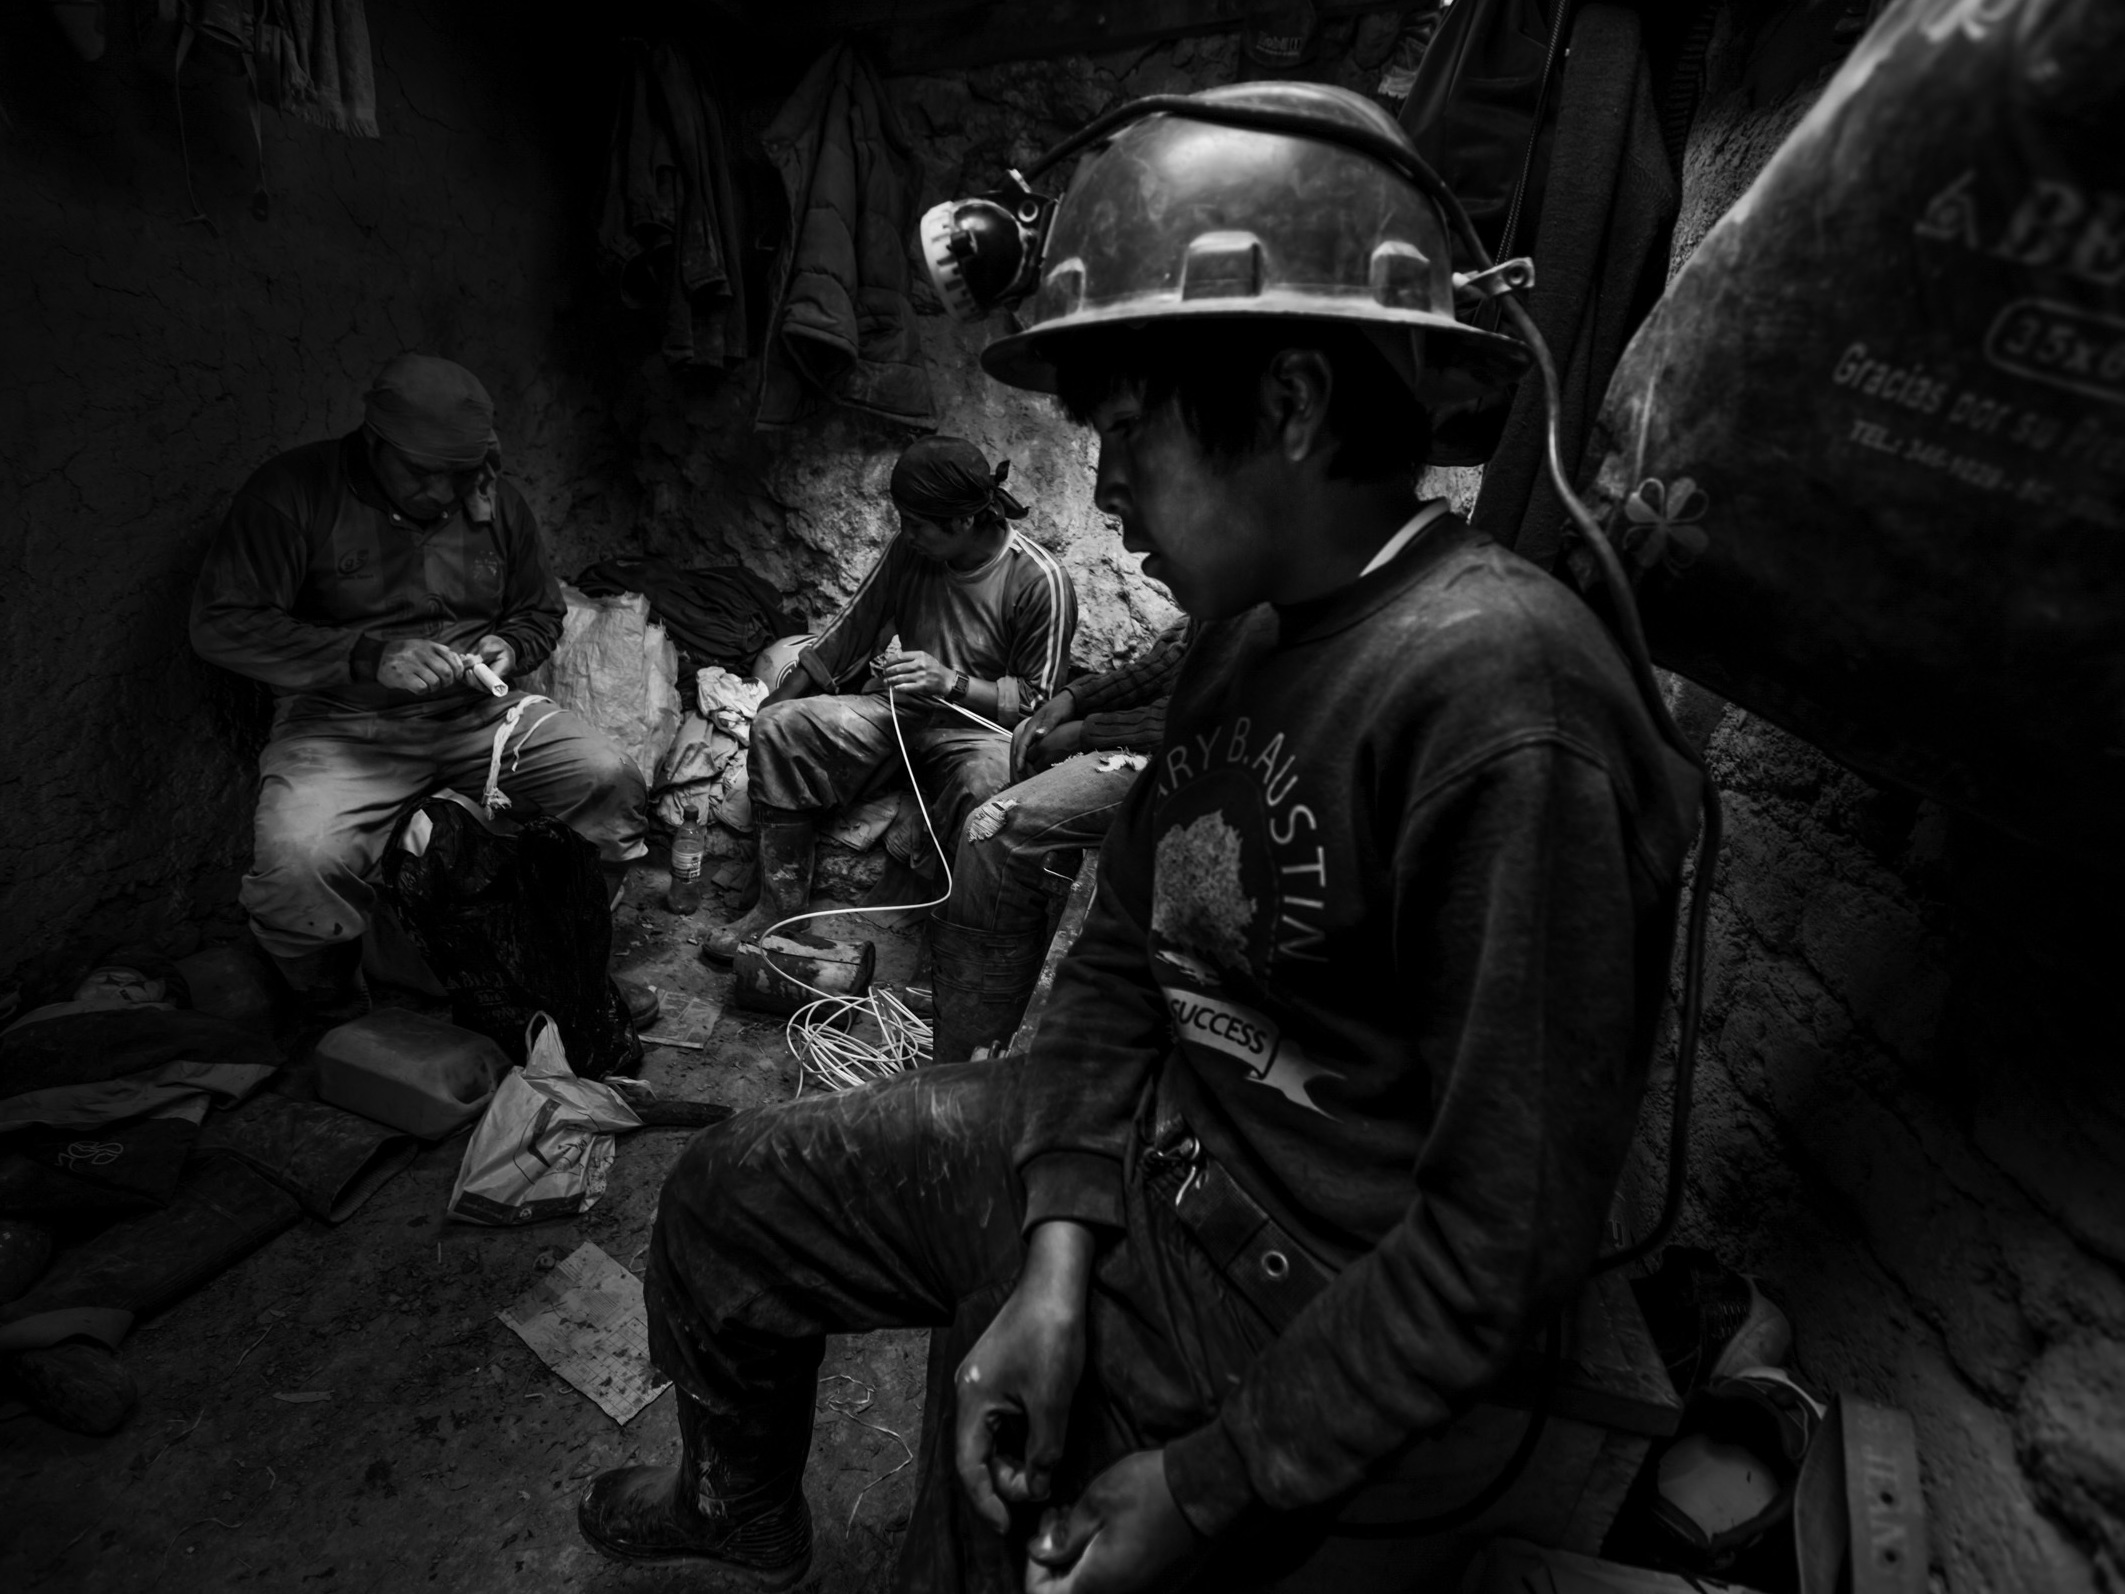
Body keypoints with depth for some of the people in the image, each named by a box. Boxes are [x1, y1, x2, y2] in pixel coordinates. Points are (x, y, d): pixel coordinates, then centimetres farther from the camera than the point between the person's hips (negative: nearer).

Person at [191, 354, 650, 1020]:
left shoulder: (496, 499, 7)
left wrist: (508, 649, -6)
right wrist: (367, 657, -22)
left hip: (479, 713, 3)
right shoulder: (293, 490, -6)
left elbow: (540, 614, 19)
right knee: (297, 864, -31)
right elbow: (222, 623, -10)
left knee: (611, 781, -20)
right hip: (342, 723, -3)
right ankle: (337, 1013, 2)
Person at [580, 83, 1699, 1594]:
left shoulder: (1498, 703, -29)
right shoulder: (1251, 628, 0)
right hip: (1134, 1141, 8)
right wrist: (1055, 1257, -9)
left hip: (1286, 1280, -7)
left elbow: (1506, 1235, -25)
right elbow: (1119, 957, 1)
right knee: (732, 1189, 16)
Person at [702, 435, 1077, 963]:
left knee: (993, 782, -41)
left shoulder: (1040, 582, -16)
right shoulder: (908, 551, -1)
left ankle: (915, 845, -9)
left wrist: (951, 682, -24)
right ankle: (780, 903, -11)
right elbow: (851, 633, 8)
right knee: (778, 727, -15)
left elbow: (1036, 700, -11)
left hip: (980, 724, -5)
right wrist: (777, 701, 4)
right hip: (899, 707, 5)